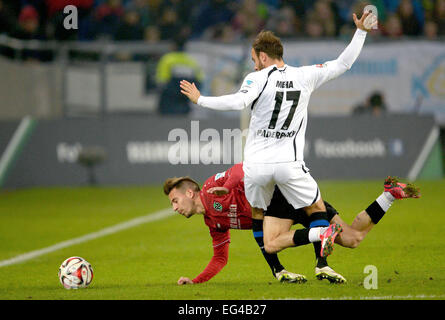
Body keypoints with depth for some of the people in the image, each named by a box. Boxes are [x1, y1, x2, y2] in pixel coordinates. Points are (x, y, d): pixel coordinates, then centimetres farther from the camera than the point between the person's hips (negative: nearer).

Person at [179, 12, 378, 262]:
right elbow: (343, 64, 11)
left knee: (258, 216, 17)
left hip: (256, 164, -1)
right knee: (318, 209, 15)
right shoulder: (305, 76, 5)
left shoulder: (257, 79, -5)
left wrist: (200, 99, -13)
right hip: (289, 164, 1)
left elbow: (239, 102, -22)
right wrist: (361, 32, 19)